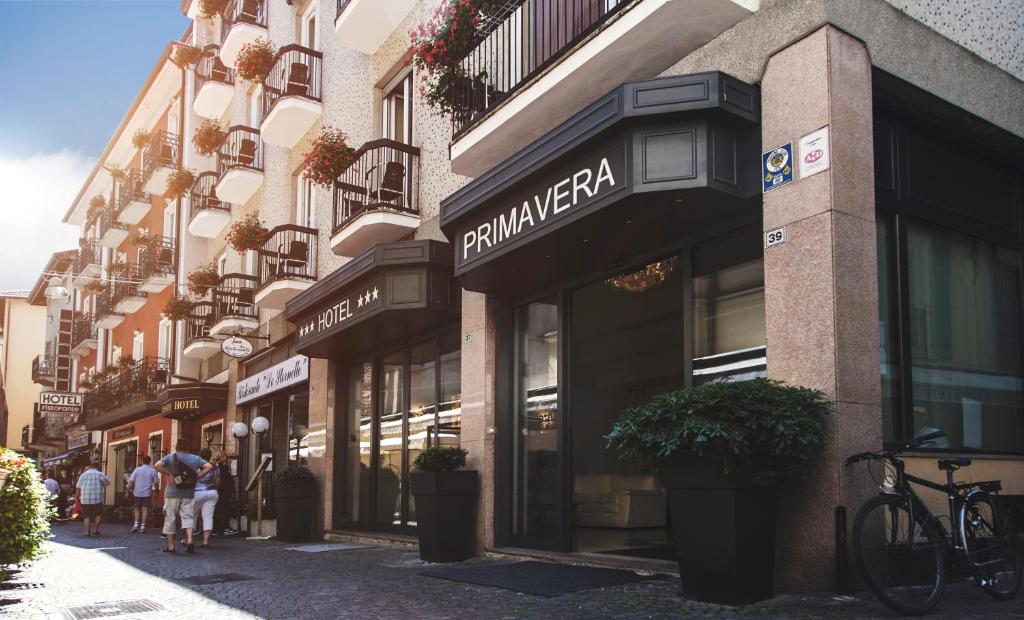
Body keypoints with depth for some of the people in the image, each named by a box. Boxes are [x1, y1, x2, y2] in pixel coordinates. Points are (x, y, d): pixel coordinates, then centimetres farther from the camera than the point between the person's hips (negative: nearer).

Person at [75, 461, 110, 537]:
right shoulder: (100, 474, -1)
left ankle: (87, 531, 1)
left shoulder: (83, 474, 10)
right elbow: (108, 482, 6)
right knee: (98, 514, 12)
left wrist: (78, 497, 15)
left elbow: (79, 487, 8)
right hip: (97, 498, -3)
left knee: (86, 516, 8)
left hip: (85, 499, 3)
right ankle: (96, 529, 4)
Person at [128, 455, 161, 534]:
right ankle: (142, 526, 1)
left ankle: (136, 524, 1)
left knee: (137, 508, 14)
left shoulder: (137, 470, -2)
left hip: (137, 492, 1)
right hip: (147, 493, -1)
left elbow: (131, 482, -3)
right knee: (145, 509, 4)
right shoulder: (153, 471, -2)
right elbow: (156, 483, 2)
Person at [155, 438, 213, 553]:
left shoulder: (170, 457, 1)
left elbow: (158, 465, -15)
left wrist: (169, 474, -6)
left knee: (170, 518, 8)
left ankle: (170, 545, 11)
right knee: (188, 517, 5)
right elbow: (209, 466, -3)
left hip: (172, 493, -1)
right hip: (188, 493, 1)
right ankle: (189, 540, -15)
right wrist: (197, 476, 0)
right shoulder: (195, 459, 6)